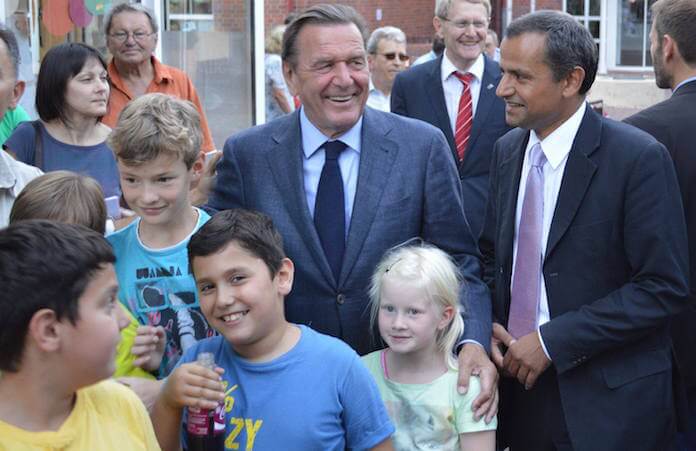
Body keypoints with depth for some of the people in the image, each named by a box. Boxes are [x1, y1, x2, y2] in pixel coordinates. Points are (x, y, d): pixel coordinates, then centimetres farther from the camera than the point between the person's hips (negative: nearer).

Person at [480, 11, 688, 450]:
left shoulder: (638, 158, -14)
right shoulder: (507, 150, 5)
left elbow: (663, 289, -16)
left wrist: (552, 341, -17)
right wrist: (489, 324, -4)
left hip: (607, 402, -5)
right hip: (521, 386, 5)